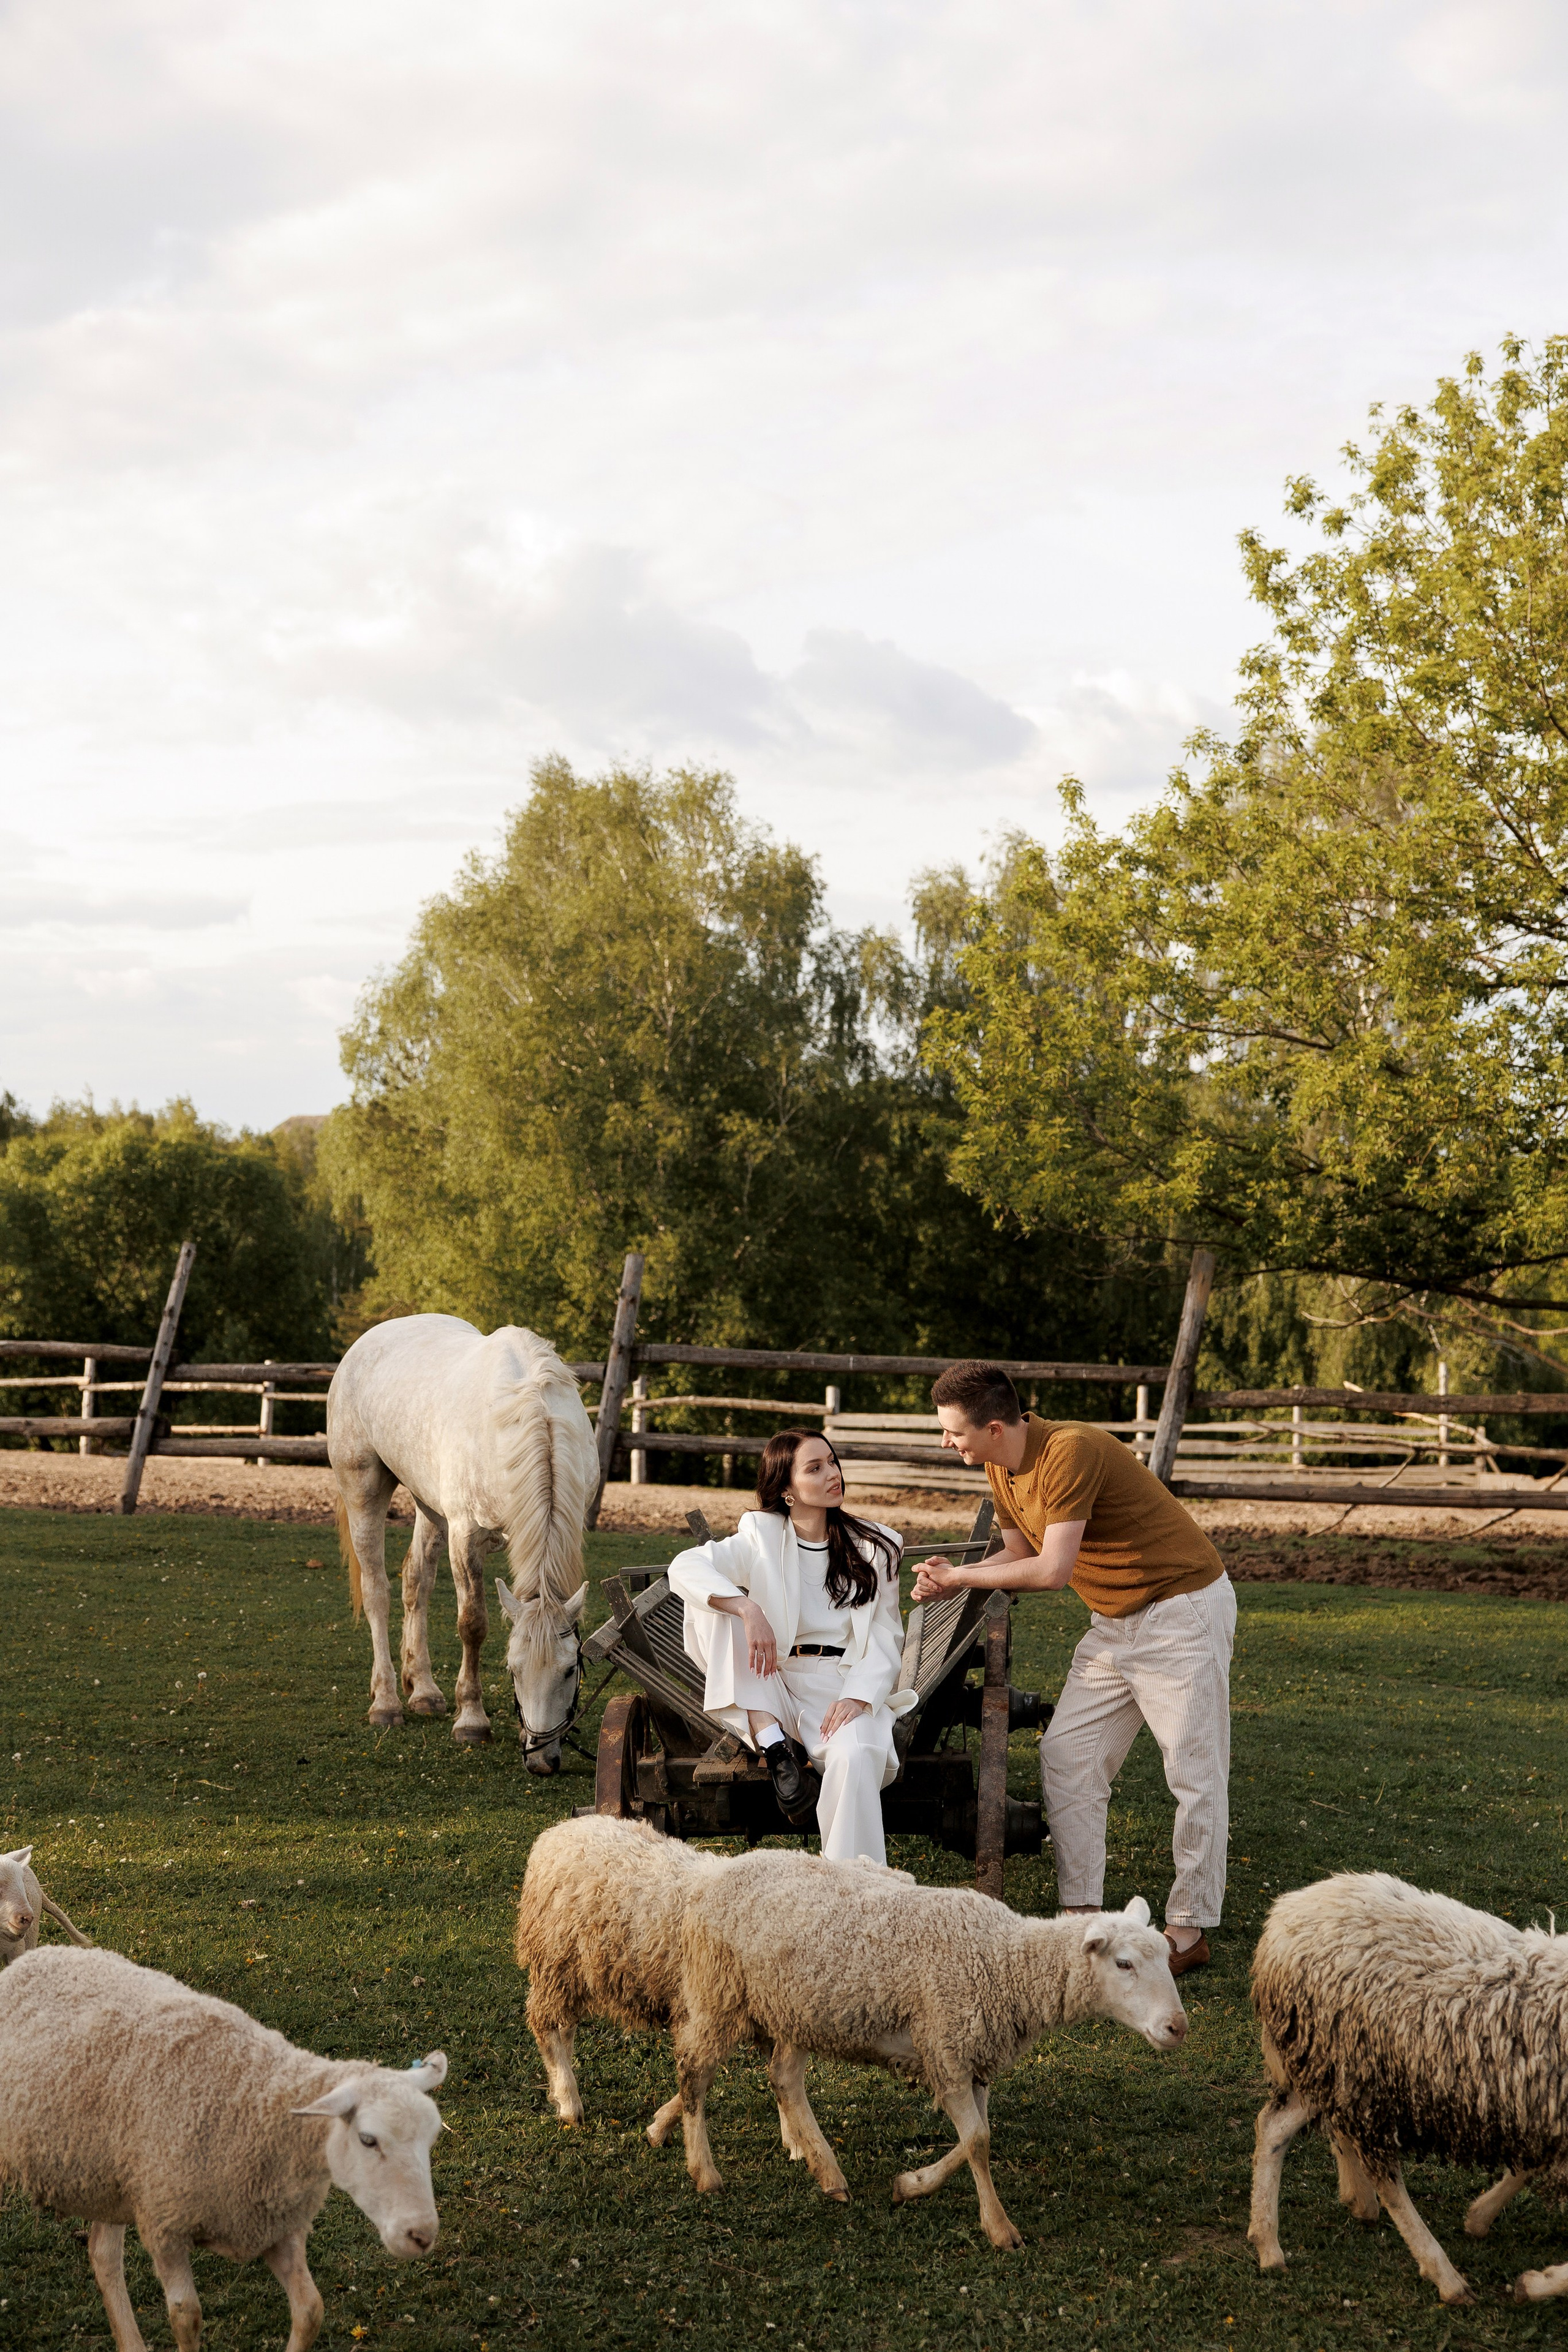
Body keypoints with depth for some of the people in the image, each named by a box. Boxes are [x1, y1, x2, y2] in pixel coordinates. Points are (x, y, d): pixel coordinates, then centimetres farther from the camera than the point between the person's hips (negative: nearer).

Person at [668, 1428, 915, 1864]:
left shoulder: (875, 1546, 7)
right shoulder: (762, 1538, 3)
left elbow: (886, 1636, 3)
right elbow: (685, 1567, -13)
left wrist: (858, 1697, -17)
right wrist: (748, 1609, -31)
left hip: (845, 1690, -1)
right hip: (772, 1689, 1)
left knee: (856, 1755, -36)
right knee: (715, 1604, -19)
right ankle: (774, 1742, -24)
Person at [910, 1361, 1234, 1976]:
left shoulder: (1070, 1451, -27)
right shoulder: (1001, 1469, 2)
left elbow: (1053, 1570, -27)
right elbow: (1018, 1555, 14)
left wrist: (962, 1576, -16)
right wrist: (951, 1581, -4)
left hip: (1183, 1610, -9)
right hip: (1115, 1622, 9)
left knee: (1194, 1773, -2)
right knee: (1064, 1759, 3)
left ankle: (1190, 1929, 5)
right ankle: (1081, 1914, 8)